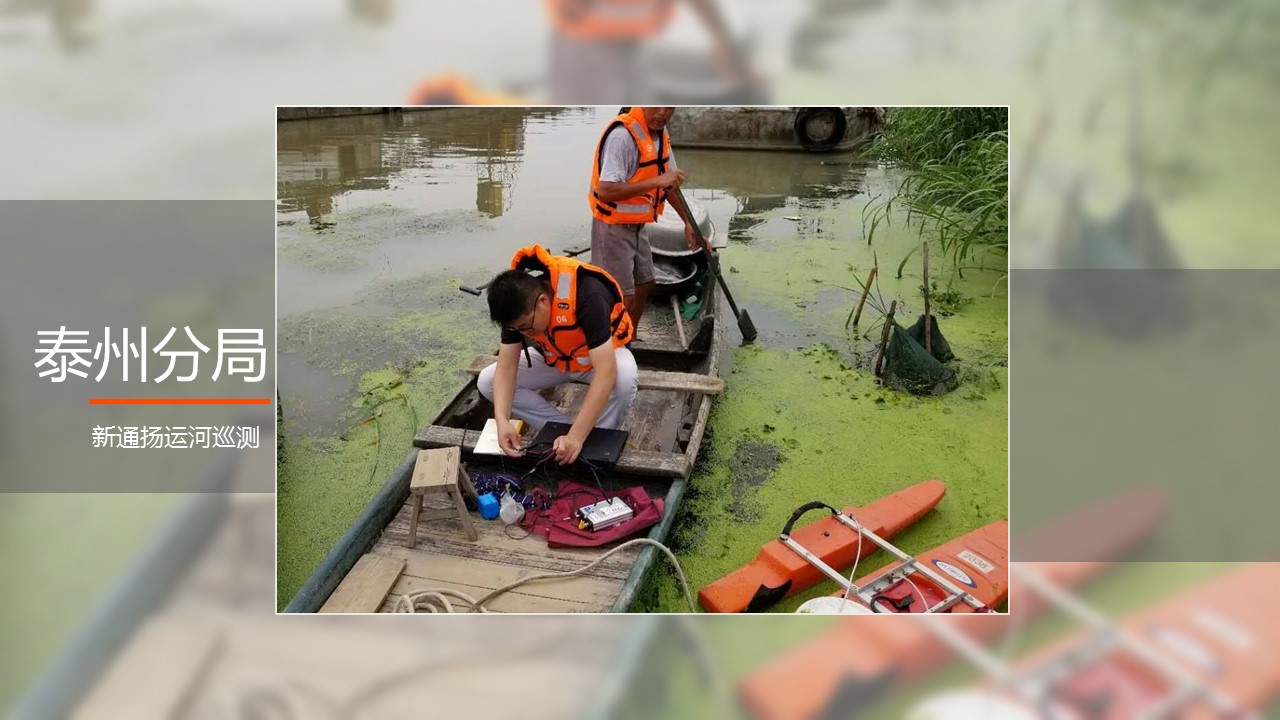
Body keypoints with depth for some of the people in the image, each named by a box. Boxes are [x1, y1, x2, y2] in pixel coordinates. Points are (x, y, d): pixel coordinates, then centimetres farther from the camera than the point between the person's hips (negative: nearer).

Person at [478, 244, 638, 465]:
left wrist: (576, 437, -48)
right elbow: (506, 367, -21)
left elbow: (606, 373, -43)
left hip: (602, 354, -5)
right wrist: (502, 420, -38)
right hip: (555, 357, 5)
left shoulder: (587, 297, -39)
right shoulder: (518, 303, -22)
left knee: (624, 378, -40)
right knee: (487, 381, -14)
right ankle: (563, 431, -10)